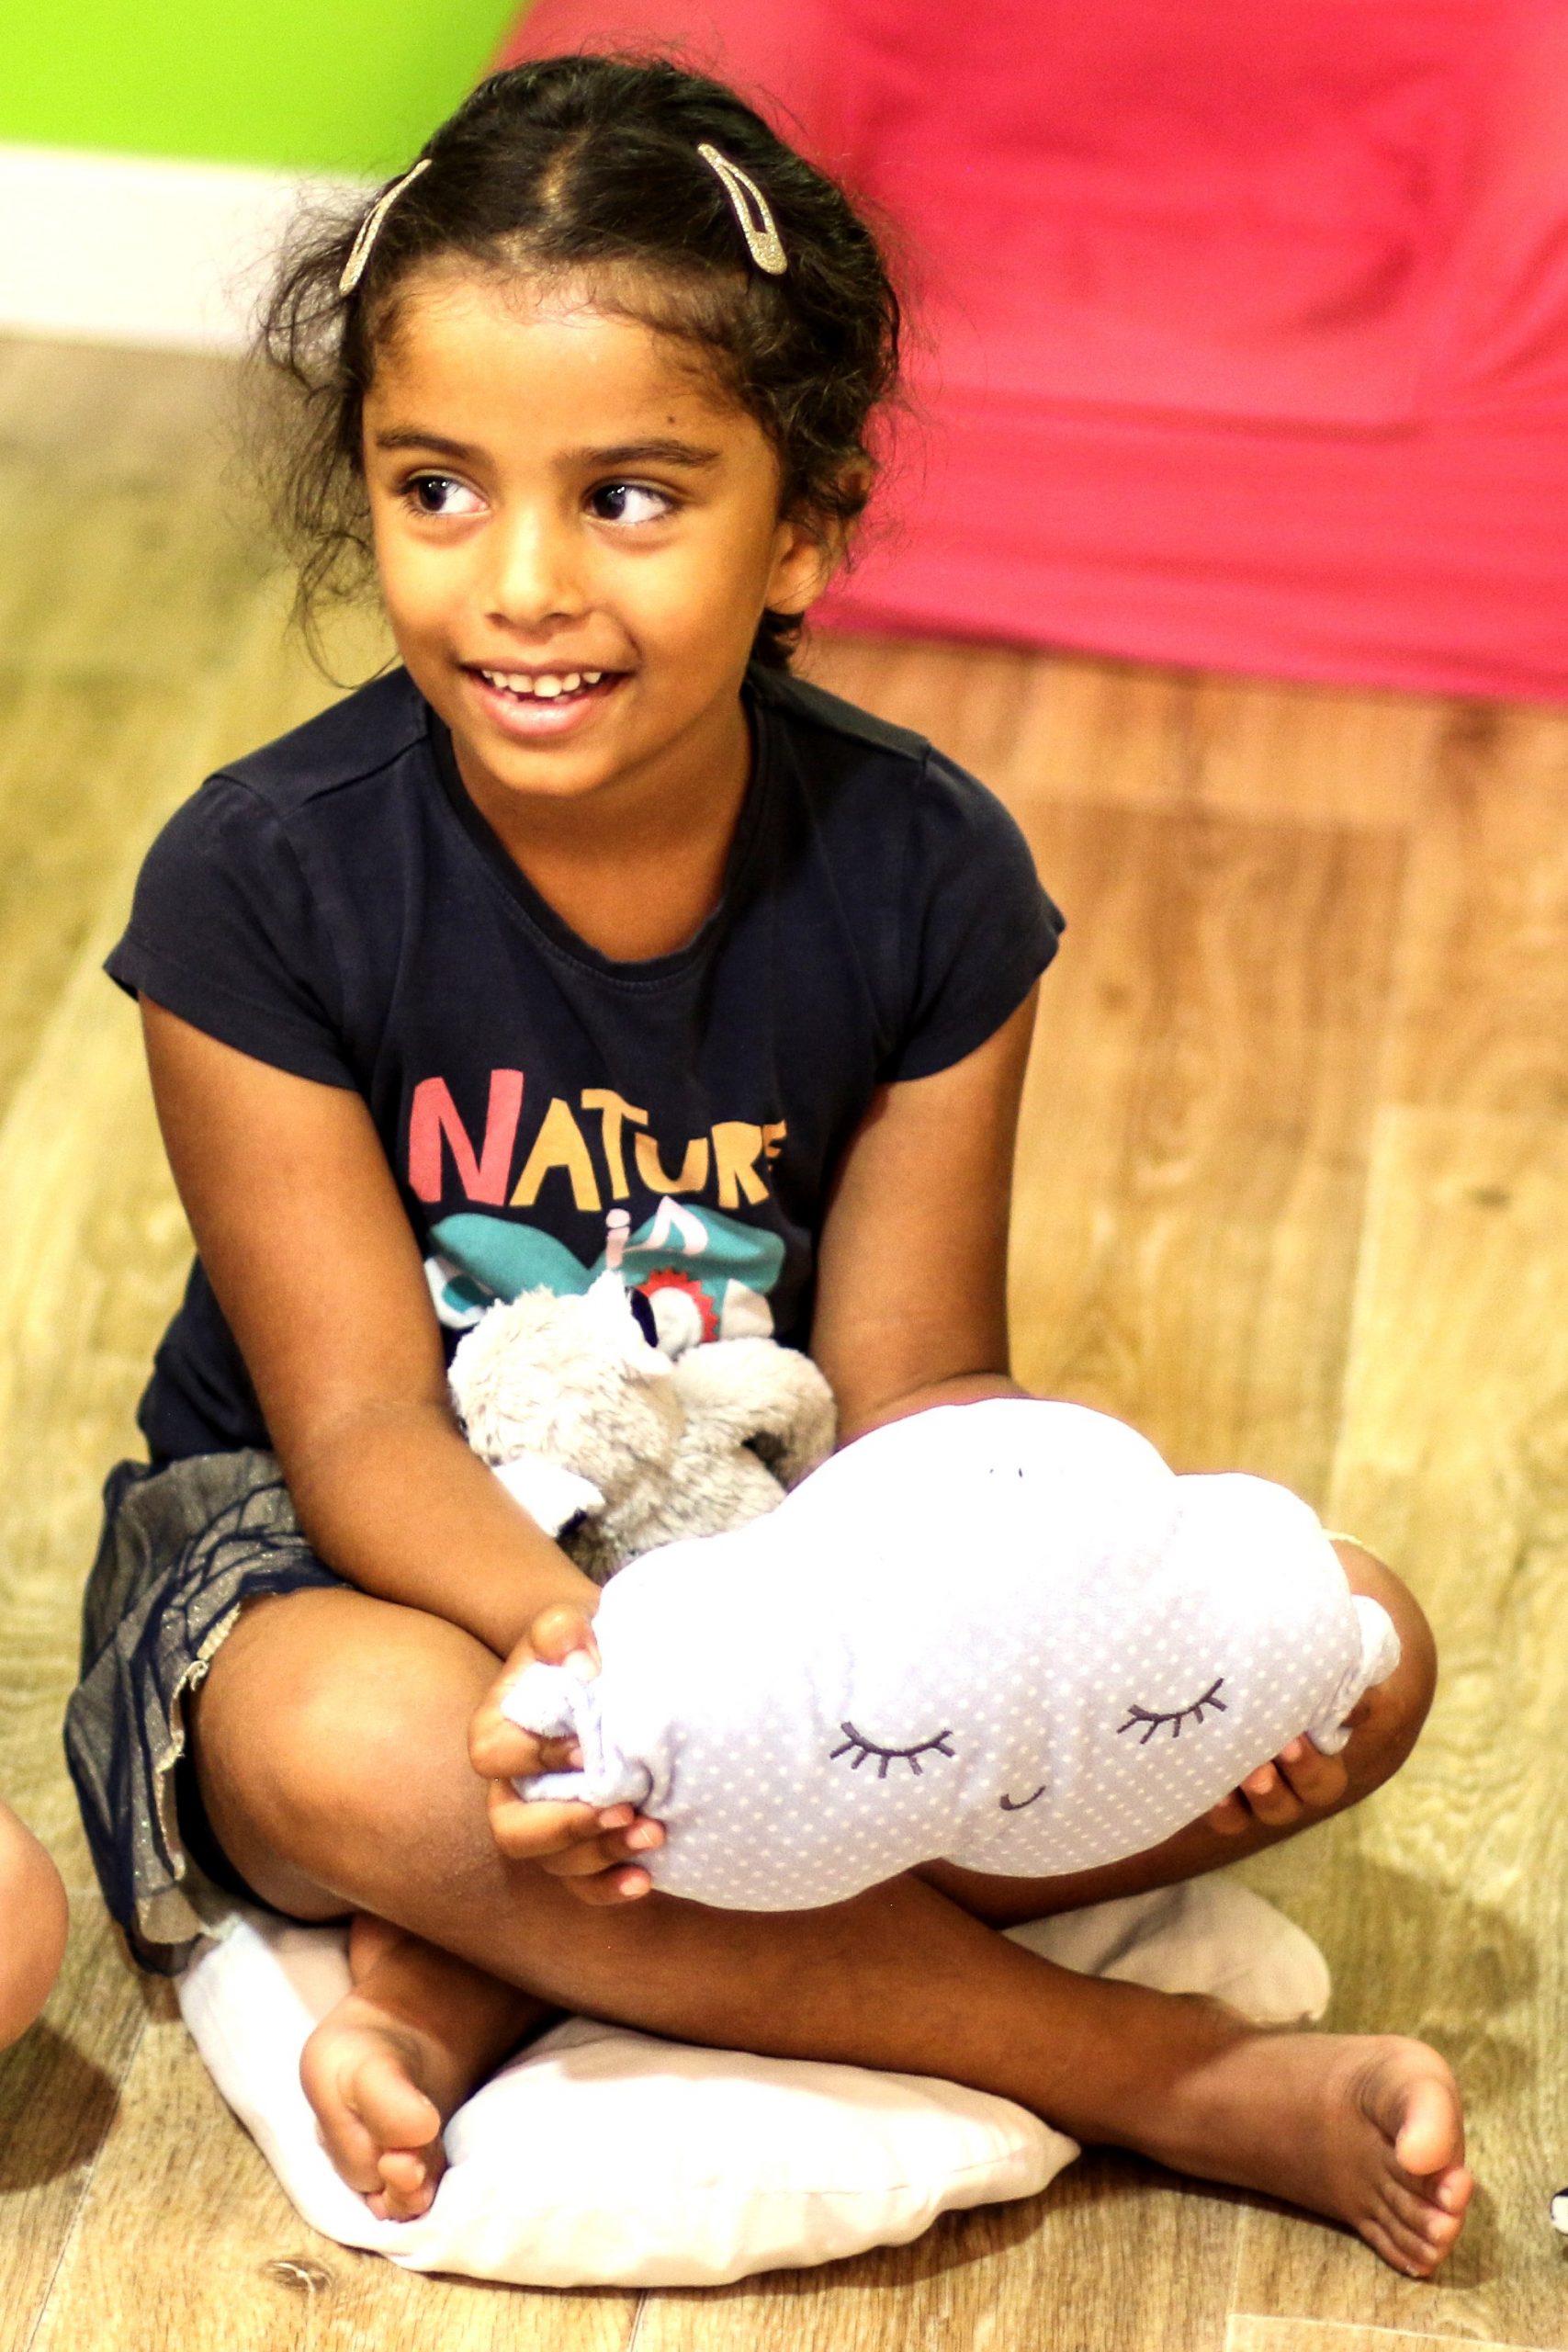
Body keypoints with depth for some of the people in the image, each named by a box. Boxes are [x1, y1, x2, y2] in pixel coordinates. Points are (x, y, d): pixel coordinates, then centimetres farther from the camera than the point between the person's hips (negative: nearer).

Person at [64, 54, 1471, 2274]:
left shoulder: (923, 870, -10)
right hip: (338, 1541, -3)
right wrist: (567, 1631, -42)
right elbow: (363, 1420, -19)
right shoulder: (261, 883, -19)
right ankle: (1162, 2077, -24)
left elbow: (917, 1380, -7)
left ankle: (494, 1969, -23)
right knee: (352, 1742, -41)